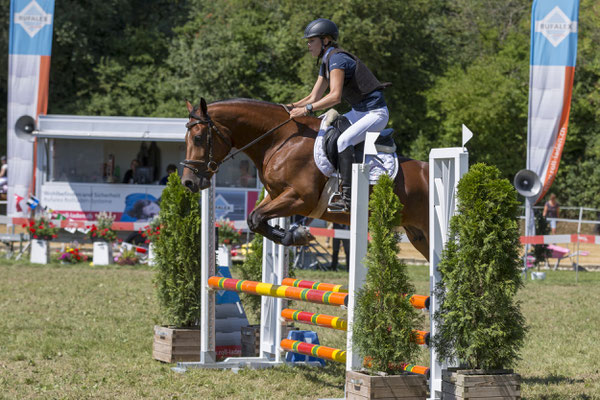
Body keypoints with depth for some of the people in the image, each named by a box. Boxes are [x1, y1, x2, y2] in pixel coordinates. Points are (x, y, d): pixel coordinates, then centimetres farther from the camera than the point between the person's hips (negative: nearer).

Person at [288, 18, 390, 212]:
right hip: (359, 112, 11)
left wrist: (307, 109, -32)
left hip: (376, 113, -11)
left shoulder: (337, 59, -18)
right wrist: (291, 107, 0)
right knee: (320, 128, 13)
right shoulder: (326, 63, 12)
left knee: (343, 140, -30)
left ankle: (347, 197, -33)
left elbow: (335, 96, -30)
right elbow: (314, 97, 14)